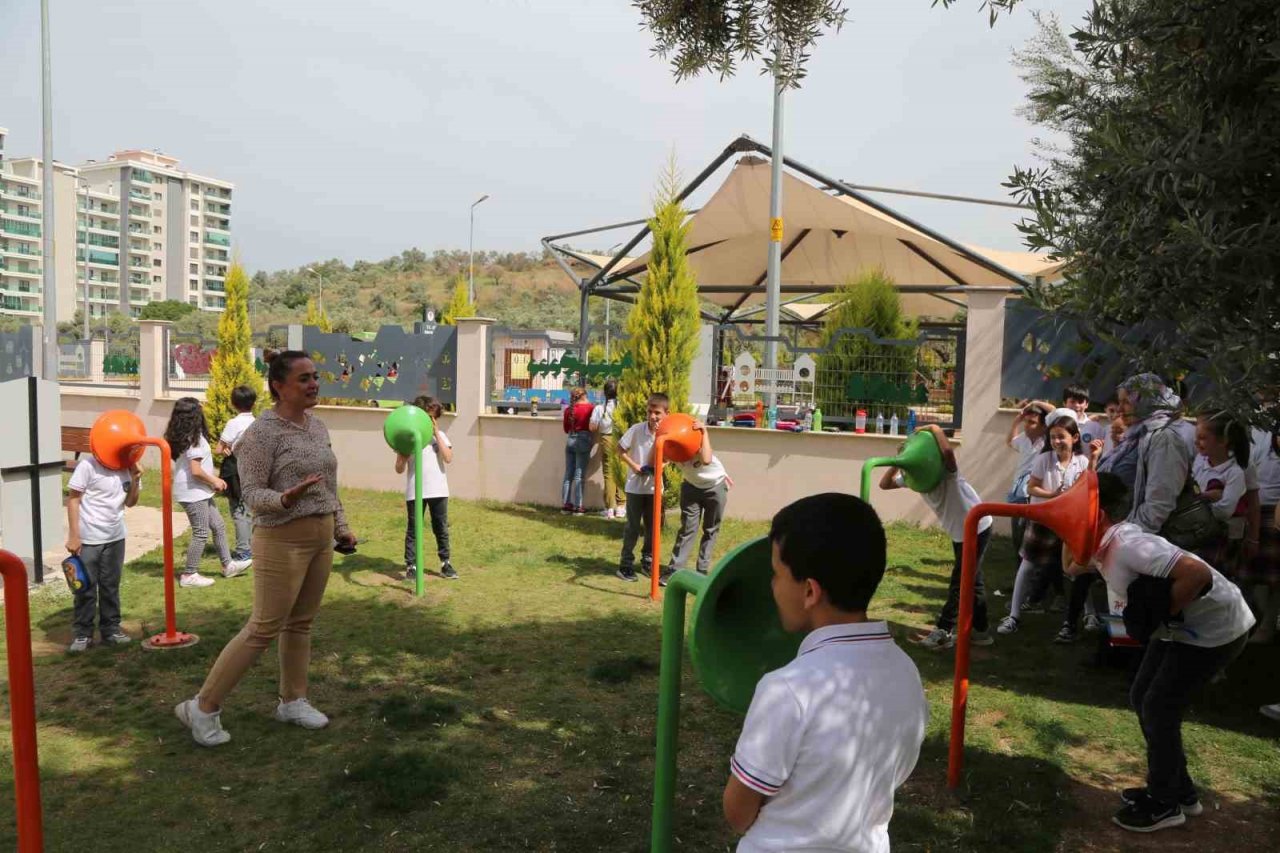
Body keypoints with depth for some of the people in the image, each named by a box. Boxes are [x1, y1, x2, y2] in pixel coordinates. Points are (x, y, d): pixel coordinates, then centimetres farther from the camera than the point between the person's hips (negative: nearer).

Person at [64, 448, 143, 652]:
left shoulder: (128, 467, 1)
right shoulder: (88, 465, -14)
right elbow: (73, 499, -11)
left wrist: (135, 480, -10)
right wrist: (73, 536, -14)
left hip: (115, 537, 4)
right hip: (88, 538, -4)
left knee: (111, 586, 10)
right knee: (86, 588, 4)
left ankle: (111, 629, 19)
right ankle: (82, 633, 13)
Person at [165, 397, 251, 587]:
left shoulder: (183, 436, 10)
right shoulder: (194, 438, -19)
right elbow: (196, 471, -23)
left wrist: (214, 479, 9)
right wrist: (214, 482, -8)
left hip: (199, 492, 10)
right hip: (193, 493, -10)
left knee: (218, 526, 16)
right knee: (201, 534, -2)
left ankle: (228, 565, 24)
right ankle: (189, 575, 7)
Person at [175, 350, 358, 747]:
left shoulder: (317, 426, 9)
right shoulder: (263, 431, -14)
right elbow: (252, 492, -16)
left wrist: (341, 527, 15)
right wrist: (285, 499, -35)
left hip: (320, 538, 7)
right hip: (283, 539, -7)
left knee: (300, 623, 14)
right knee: (264, 627, -2)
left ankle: (293, 701, 27)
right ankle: (204, 707, 11)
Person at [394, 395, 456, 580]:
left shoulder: (440, 435, 4)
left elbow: (448, 458, -13)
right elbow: (399, 469, -2)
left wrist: (436, 433, -12)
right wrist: (405, 453, -22)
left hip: (438, 490, 2)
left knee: (442, 529, 11)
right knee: (413, 530, 5)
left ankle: (445, 564, 22)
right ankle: (411, 566, 13)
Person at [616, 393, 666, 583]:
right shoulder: (636, 429, -12)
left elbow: (653, 463, -10)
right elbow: (620, 450, -4)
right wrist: (633, 465, -14)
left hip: (654, 486, 3)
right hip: (635, 486, -3)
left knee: (652, 526, 12)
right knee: (633, 526, 1)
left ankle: (647, 561, 28)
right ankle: (626, 564, 10)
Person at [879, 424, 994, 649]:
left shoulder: (947, 473, -30)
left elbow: (948, 451, -53)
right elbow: (884, 484, -9)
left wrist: (934, 428, -37)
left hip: (977, 529, -8)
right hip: (958, 532, 8)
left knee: (960, 582, -2)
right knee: (971, 581, 17)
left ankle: (943, 631, 5)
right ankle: (980, 631, 28)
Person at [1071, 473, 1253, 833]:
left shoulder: (1128, 544, -31)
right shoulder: (1102, 543, 0)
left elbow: (1198, 575, -38)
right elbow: (1071, 568, 15)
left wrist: (1157, 613, -26)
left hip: (1215, 626, -10)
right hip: (1183, 626, 10)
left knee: (1159, 709, -3)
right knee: (1142, 698, 14)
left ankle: (1164, 804, 15)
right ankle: (1179, 790, 29)